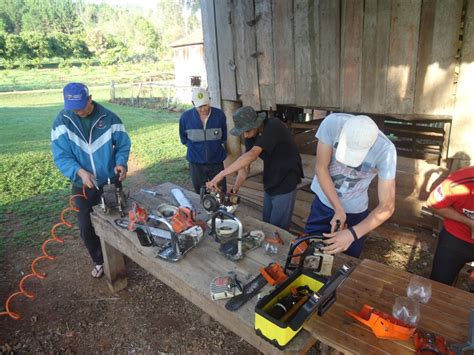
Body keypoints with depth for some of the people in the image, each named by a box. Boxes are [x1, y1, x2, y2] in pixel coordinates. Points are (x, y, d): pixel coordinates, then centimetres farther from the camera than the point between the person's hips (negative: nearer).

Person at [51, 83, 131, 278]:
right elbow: (61, 156, -12)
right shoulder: (62, 121, -10)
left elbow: (123, 145, -3)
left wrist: (120, 163, -23)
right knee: (86, 229, 8)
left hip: (110, 182, 0)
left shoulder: (109, 118, -11)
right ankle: (100, 261, 33)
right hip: (82, 186, 1)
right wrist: (79, 171, -30)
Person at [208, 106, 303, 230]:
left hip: (285, 183, -7)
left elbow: (251, 155, -37)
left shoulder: (273, 126, -26)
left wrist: (222, 174, -38)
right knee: (266, 224, 18)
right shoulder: (251, 135, -1)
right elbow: (245, 164, -1)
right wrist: (235, 187, -16)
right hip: (270, 183, 8)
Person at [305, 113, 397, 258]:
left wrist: (352, 234, -38)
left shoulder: (386, 150, -30)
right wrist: (339, 210, -22)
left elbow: (386, 206, -26)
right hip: (323, 201, 1)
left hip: (355, 212, -1)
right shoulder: (332, 122, -28)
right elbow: (321, 168, -19)